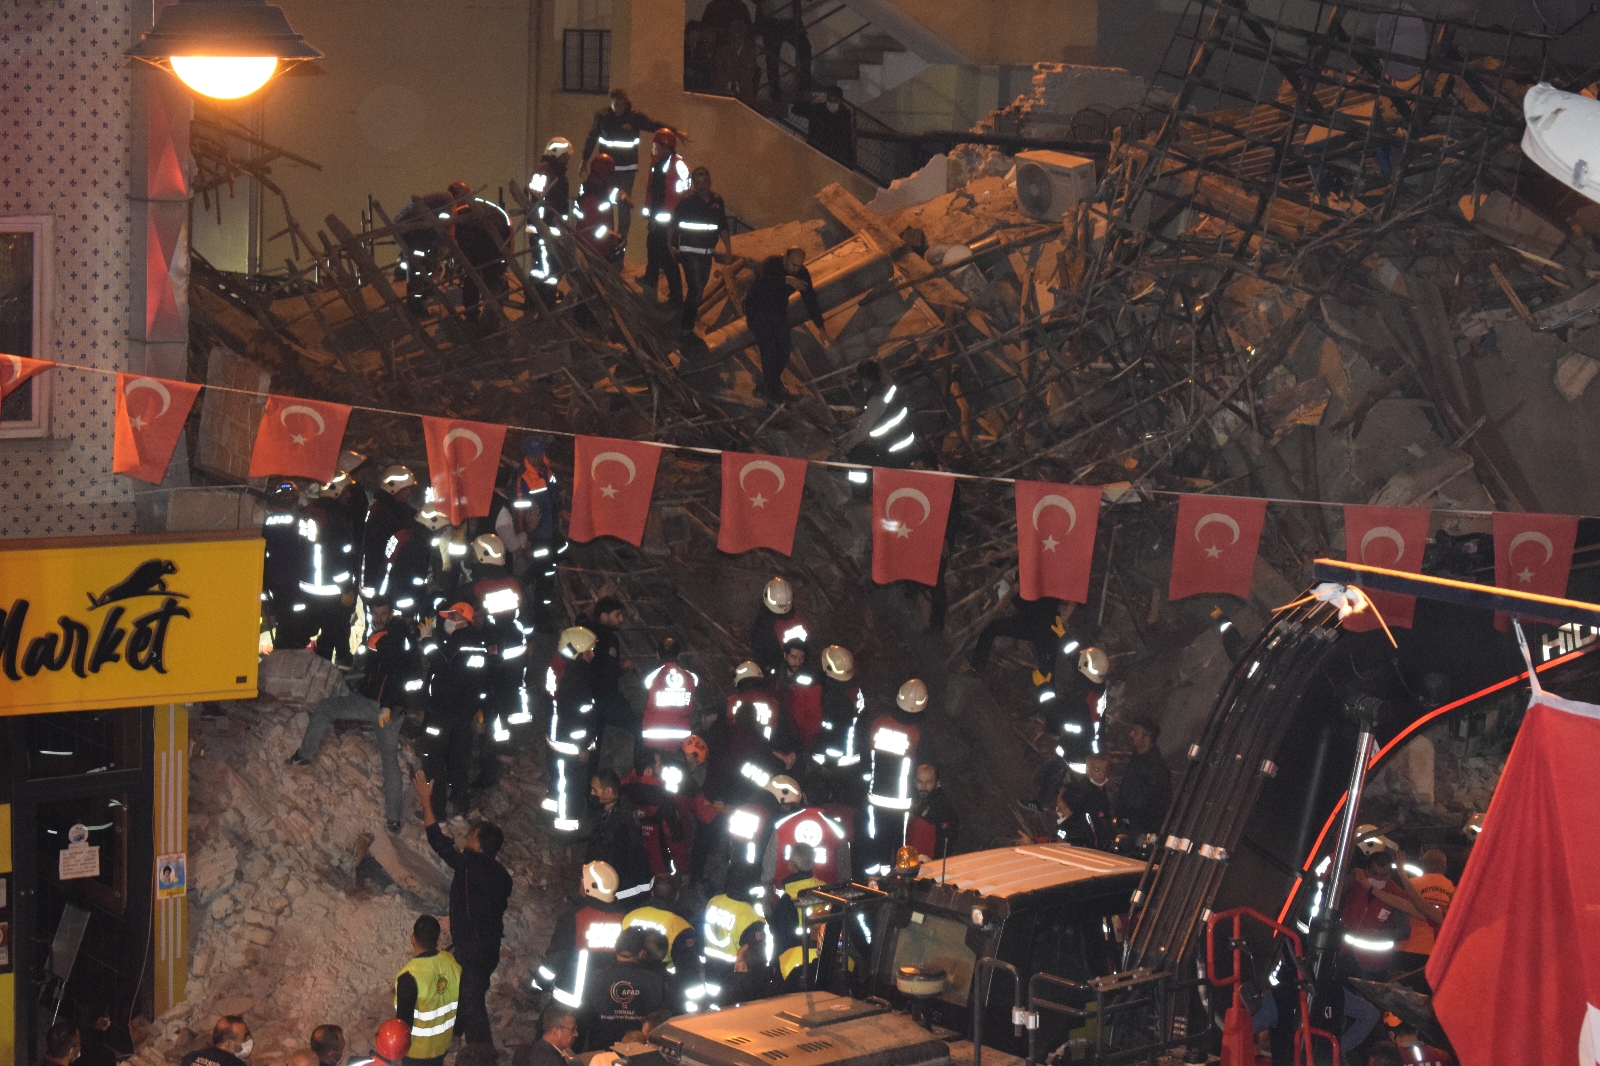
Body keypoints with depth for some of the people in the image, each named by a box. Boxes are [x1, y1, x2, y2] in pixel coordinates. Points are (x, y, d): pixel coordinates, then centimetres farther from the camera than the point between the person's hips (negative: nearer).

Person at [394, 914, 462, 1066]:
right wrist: (456, 1030, 17)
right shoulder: (452, 963, -12)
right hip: (443, 1039, 5)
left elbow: (404, 1017, -24)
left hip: (418, 1045, -5)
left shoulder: (410, 976, -32)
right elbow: (461, 1003, 1)